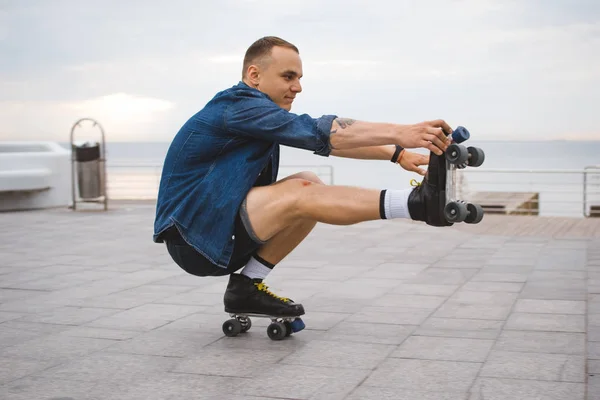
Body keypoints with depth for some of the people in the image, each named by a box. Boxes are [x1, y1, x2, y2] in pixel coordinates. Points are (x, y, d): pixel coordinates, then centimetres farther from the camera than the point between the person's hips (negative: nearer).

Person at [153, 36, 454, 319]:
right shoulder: (237, 107, -16)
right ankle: (419, 203, -27)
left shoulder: (260, 113, 12)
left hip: (220, 232, 10)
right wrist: (399, 133, -30)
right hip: (194, 237, -10)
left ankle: (248, 286, -3)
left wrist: (396, 153, -4)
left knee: (310, 184, -1)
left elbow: (331, 141, 6)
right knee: (299, 193, -26)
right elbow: (320, 132, -27)